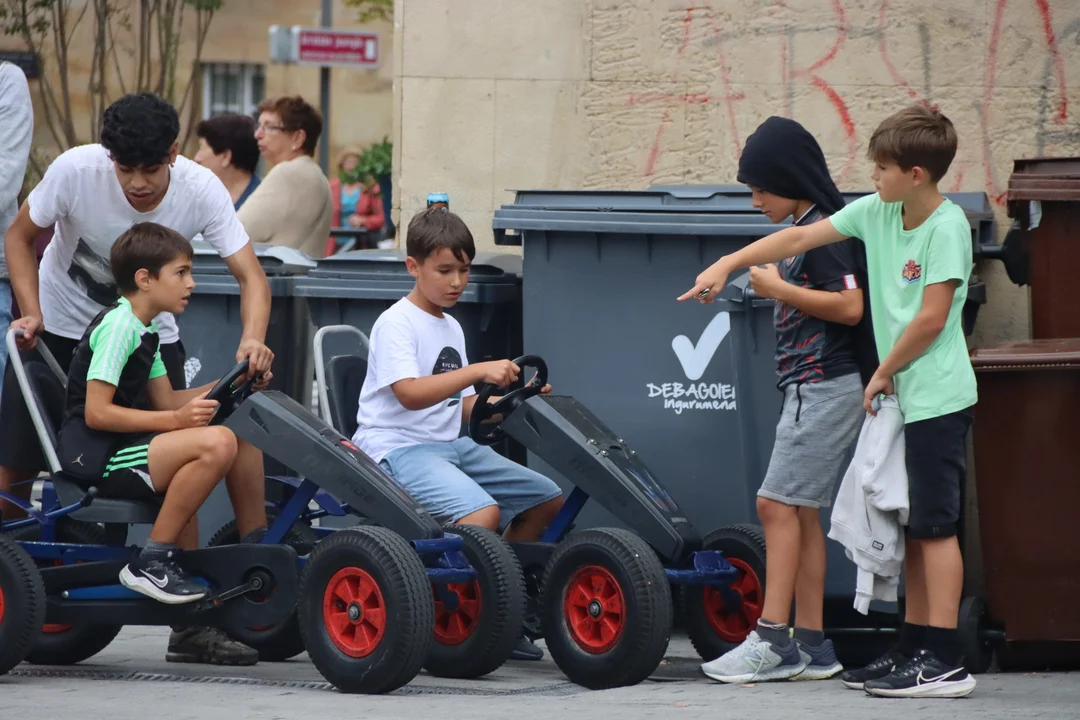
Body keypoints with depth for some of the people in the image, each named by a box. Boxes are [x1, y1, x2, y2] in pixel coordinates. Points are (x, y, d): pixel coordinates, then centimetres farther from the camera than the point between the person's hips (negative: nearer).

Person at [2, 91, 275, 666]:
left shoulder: (200, 190, -24)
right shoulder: (75, 171, -25)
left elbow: (249, 275, -26)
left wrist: (253, 339, -45)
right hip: (61, 328, 0)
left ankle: (189, 621, -2)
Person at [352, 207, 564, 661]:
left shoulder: (451, 329, 18)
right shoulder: (396, 324, -9)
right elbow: (410, 394, -24)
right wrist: (479, 371, -30)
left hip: (450, 446, 9)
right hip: (399, 448, -9)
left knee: (546, 499, 9)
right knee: (483, 511, -33)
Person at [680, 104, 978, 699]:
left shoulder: (947, 227, -14)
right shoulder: (876, 213, 9)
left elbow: (931, 319, -16)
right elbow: (799, 239, 14)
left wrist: (883, 373, -5)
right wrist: (728, 264, 11)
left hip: (938, 397, -8)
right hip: (905, 396, 8)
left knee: (933, 523, -9)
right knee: (914, 526, 10)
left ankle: (944, 662, -9)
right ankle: (914, 648, 14)